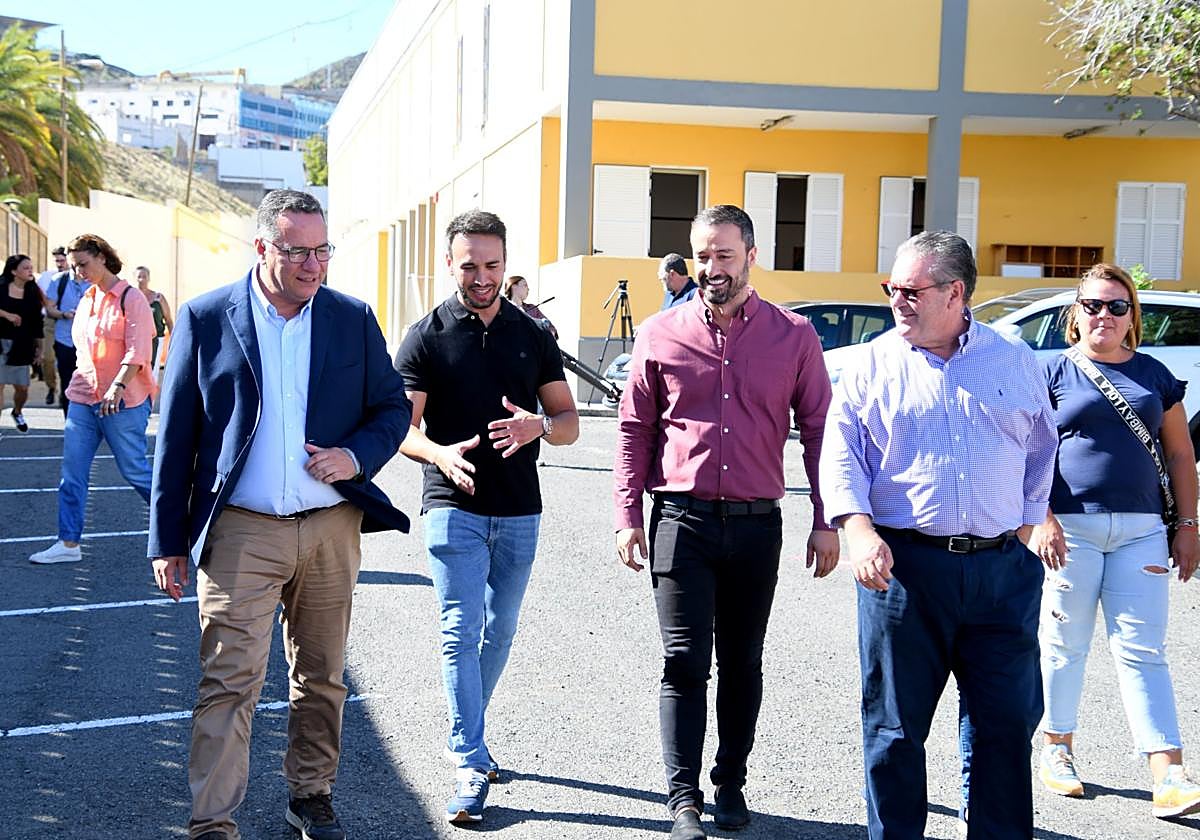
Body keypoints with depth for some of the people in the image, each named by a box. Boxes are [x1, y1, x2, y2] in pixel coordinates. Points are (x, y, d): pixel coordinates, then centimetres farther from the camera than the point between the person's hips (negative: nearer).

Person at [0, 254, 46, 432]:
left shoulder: (33, 292, 8)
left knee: (22, 387, 6)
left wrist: (37, 345, 11)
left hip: (21, 346, 3)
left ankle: (17, 413, 36)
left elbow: (37, 321, 11)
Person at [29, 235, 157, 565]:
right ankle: (68, 543, 7)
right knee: (72, 473, 2)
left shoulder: (131, 300, -9)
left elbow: (137, 352, -18)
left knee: (134, 470, 2)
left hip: (123, 401, -7)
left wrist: (118, 386, -31)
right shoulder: (86, 300, 13)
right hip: (83, 399, 7)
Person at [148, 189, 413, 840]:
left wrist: (357, 455, -9)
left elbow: (393, 406, 12)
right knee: (230, 681, -7)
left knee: (322, 678, 13)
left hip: (332, 528, 3)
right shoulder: (205, 317, -1)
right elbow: (177, 435, 2)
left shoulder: (353, 318, 5)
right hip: (240, 531, -3)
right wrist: (167, 540, 1)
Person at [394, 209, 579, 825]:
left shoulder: (532, 336, 7)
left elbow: (568, 421, 7)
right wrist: (439, 454, -28)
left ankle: (466, 737, 32)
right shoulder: (426, 337, -2)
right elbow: (401, 426, -7)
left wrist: (538, 426, -16)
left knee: (499, 633, 13)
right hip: (454, 508, -3)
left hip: (519, 512, 4)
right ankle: (469, 765, -3)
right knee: (460, 633, -7)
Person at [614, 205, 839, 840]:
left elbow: (818, 430, 5)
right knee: (684, 662, -2)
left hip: (756, 525, 1)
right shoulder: (661, 334, 3)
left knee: (742, 663, 12)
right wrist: (628, 515, 1)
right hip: (682, 520, -1)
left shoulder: (794, 335, 2)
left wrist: (825, 521, 1)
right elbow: (634, 429, 7)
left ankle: (731, 787, 26)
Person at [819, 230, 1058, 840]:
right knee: (895, 725, 6)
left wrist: (1024, 525, 13)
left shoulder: (1014, 360, 9)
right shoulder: (872, 365, 4)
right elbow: (840, 455, -2)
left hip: (1003, 570, 2)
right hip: (902, 565, -1)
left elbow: (1041, 451, 19)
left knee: (1008, 720, 7)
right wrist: (859, 530, -17)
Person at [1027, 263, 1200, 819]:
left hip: (1140, 530, 2)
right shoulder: (1053, 373, 3)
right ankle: (1057, 751, 23)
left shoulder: (1154, 375, 12)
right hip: (1070, 527, -2)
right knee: (1064, 645, 7)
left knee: (1142, 651, -1)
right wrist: (1041, 519, -12)